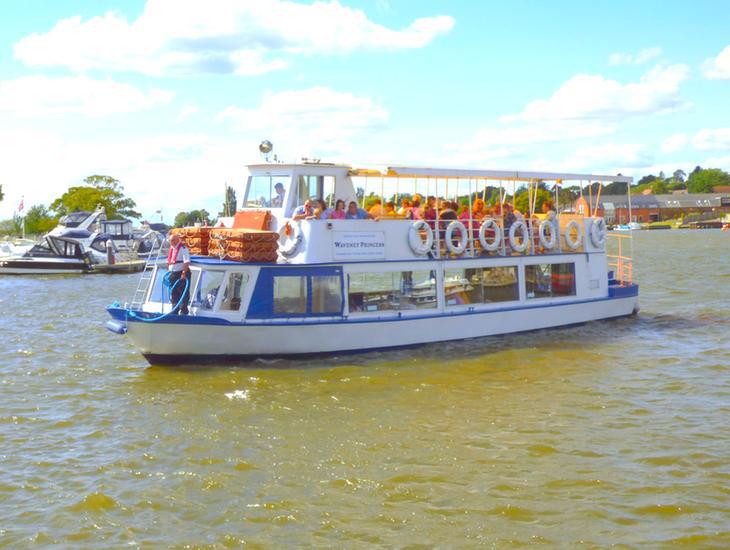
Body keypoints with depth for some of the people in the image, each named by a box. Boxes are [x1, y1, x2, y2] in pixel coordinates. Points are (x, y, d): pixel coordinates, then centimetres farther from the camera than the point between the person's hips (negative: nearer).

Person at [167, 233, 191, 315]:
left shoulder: (183, 248, -11)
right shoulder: (172, 248, 15)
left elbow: (187, 262, -20)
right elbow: (169, 262, 25)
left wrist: (184, 273, -27)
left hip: (181, 274, -9)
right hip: (173, 274, 9)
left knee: (183, 294, -6)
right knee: (173, 294, 13)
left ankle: (183, 310, -2)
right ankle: (175, 311, 20)